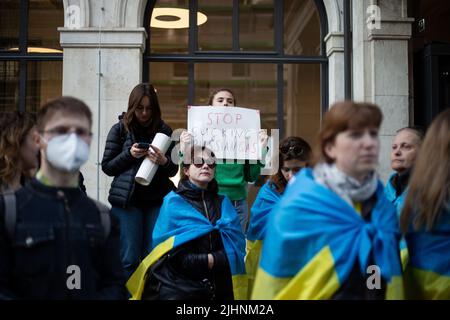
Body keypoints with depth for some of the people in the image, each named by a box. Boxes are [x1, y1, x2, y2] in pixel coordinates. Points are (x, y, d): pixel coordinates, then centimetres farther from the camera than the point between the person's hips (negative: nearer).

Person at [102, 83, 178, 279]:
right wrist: (129, 154, -11)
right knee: (130, 258, -1)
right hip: (127, 200, -1)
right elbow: (107, 167, 5)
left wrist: (164, 162, -16)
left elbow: (173, 170, 7)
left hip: (157, 199, 2)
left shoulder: (163, 130, 7)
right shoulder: (120, 129, 4)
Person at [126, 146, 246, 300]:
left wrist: (213, 259, -15)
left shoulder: (223, 203, 10)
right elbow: (173, 255, -9)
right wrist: (208, 260, -8)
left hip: (218, 288, 3)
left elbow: (237, 247, 0)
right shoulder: (173, 202, -1)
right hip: (177, 288, -3)